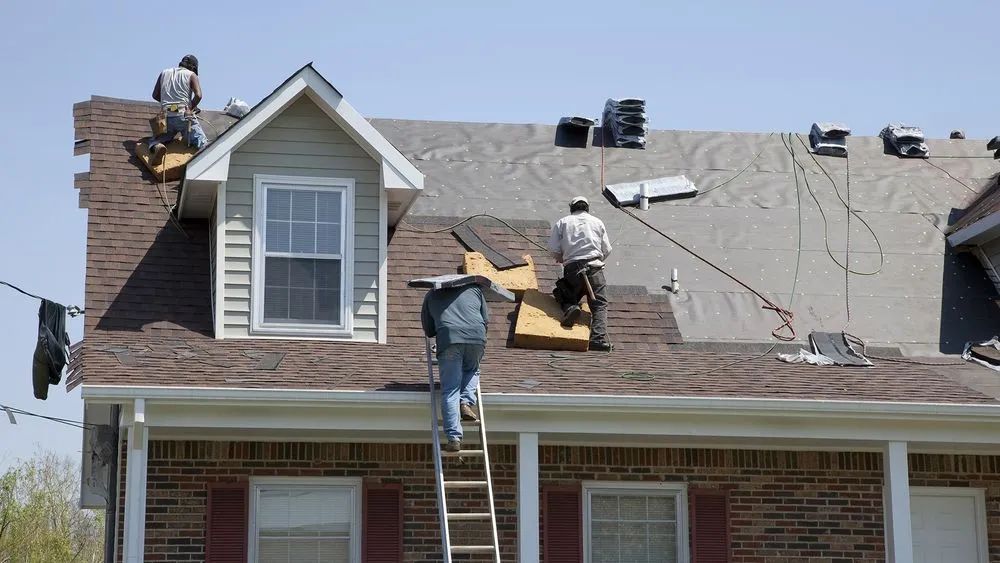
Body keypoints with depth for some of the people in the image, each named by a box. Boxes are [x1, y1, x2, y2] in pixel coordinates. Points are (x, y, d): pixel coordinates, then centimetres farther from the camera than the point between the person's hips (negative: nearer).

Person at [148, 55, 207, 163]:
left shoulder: (164, 73, 20)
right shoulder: (191, 75, 9)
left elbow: (155, 95, 22)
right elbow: (198, 95, -6)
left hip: (166, 116, 3)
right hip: (184, 115, -3)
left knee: (156, 140, 20)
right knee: (201, 142, -4)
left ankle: (157, 147, -17)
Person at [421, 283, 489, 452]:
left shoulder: (431, 295, 27)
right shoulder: (474, 289, 29)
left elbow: (428, 330, 27)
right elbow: (486, 321, 26)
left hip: (449, 338, -1)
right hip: (476, 337, 1)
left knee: (450, 391, -1)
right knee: (471, 370, 30)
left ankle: (454, 438, -12)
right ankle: (466, 403, 4)